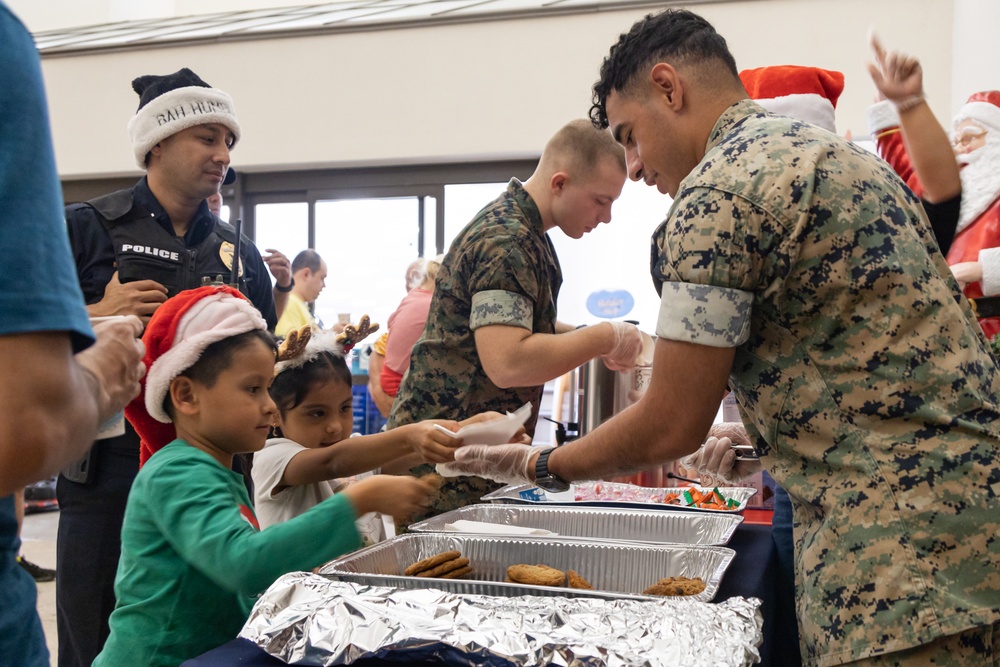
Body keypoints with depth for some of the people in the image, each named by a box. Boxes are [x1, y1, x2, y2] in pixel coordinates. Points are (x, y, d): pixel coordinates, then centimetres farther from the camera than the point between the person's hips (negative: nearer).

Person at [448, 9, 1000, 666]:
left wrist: (540, 466, 3)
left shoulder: (720, 187, -14)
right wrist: (752, 444, 24)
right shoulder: (831, 150, 17)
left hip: (900, 537, -10)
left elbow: (671, 425, -12)